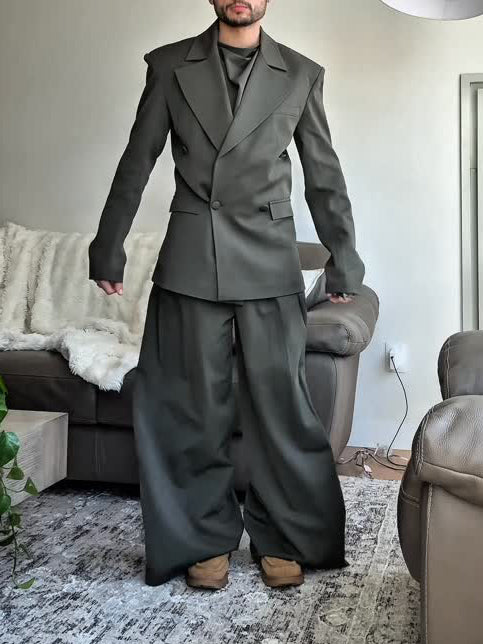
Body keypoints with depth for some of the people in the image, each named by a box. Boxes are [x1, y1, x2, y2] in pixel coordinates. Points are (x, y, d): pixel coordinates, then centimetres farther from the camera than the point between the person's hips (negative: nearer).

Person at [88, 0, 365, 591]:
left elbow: (325, 177, 11)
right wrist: (108, 247, 8)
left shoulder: (302, 75, 9)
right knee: (190, 407, 4)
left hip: (269, 262, 0)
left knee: (279, 400, 2)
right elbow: (137, 162, 9)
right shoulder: (170, 65, 9)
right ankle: (206, 537, 21)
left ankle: (284, 539, 19)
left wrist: (344, 261, 10)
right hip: (190, 260, 0)